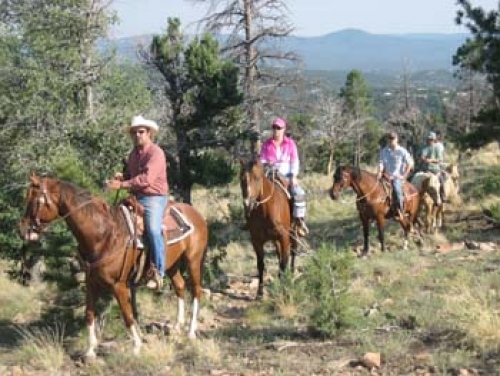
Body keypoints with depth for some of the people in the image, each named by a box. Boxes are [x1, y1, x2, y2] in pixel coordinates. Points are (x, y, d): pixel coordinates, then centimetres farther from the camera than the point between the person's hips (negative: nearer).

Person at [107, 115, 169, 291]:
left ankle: (158, 273, -24)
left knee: (153, 229, -29)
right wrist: (121, 176, 2)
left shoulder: (156, 153, -12)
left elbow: (147, 178, -23)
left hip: (154, 198, -9)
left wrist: (122, 185, -24)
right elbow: (130, 175, 26)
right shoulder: (133, 154, 15)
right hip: (135, 198, 9)